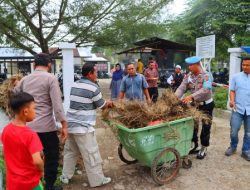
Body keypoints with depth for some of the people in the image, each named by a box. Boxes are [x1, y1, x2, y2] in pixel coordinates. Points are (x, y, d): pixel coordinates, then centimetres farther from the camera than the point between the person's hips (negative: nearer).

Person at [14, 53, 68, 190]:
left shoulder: (24, 79, 9)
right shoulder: (51, 78, -8)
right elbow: (57, 104, -15)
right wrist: (64, 124, -12)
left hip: (27, 126, 5)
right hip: (46, 127, -5)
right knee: (51, 157, 12)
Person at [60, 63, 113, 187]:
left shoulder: (74, 85, 10)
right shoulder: (93, 87, -12)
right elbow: (102, 105, -2)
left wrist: (105, 103, 23)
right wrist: (109, 103, 22)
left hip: (71, 124, 8)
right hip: (83, 127, -8)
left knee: (70, 152, 20)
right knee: (91, 155, 4)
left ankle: (66, 176, 32)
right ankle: (97, 180, 16)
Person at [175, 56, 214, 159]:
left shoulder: (206, 75, -18)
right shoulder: (188, 77, -4)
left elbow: (205, 90, -33)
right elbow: (181, 88, -13)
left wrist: (191, 96, -44)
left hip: (206, 105, -5)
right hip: (195, 104, 5)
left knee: (205, 127, 5)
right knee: (192, 126, 12)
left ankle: (203, 149, 20)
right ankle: (194, 145, 30)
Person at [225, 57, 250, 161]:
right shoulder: (236, 77, 3)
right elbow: (232, 91, 3)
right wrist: (232, 101, -15)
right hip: (238, 109, 0)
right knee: (233, 131, 3)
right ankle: (233, 147, 28)